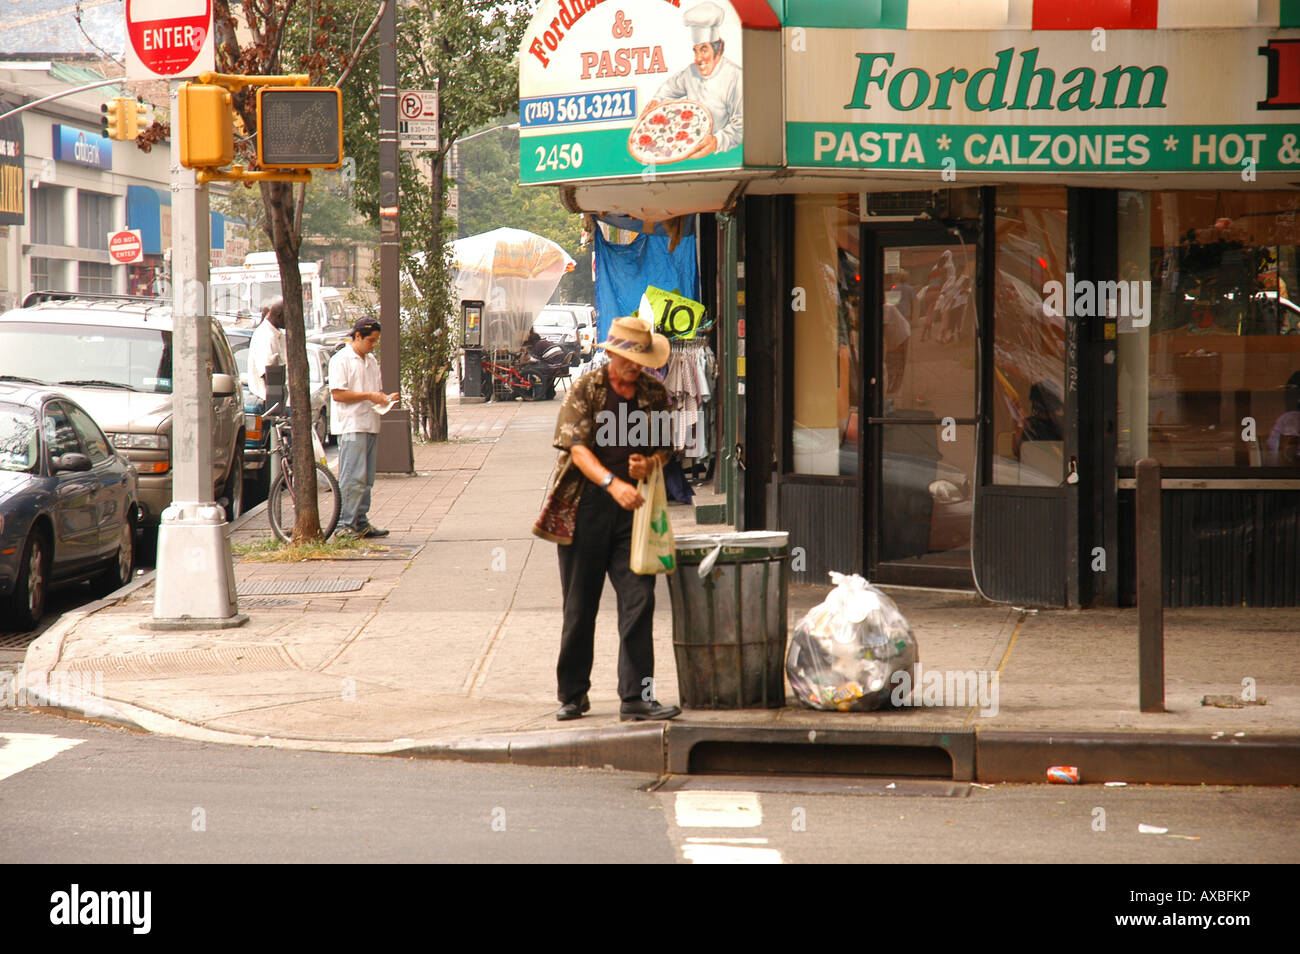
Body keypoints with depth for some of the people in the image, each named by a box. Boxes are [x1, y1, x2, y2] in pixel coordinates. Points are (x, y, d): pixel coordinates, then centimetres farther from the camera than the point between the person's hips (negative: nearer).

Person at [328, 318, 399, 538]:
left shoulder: (371, 361, 19)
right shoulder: (341, 360, -7)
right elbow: (338, 394, -16)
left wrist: (385, 398, 6)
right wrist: (368, 396, -17)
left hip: (370, 426, 9)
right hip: (351, 427, -9)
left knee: (366, 479, 10)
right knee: (354, 478, -12)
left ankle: (361, 522, 14)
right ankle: (345, 524, -10)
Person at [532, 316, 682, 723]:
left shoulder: (655, 394, 9)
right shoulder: (585, 389, -2)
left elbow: (663, 449, 19)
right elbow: (577, 447, -13)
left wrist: (648, 466, -5)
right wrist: (612, 483, -28)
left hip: (633, 507, 2)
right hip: (585, 506, -2)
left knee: (638, 599, -8)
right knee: (580, 607, 7)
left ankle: (636, 697, -6)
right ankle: (572, 694, 19)